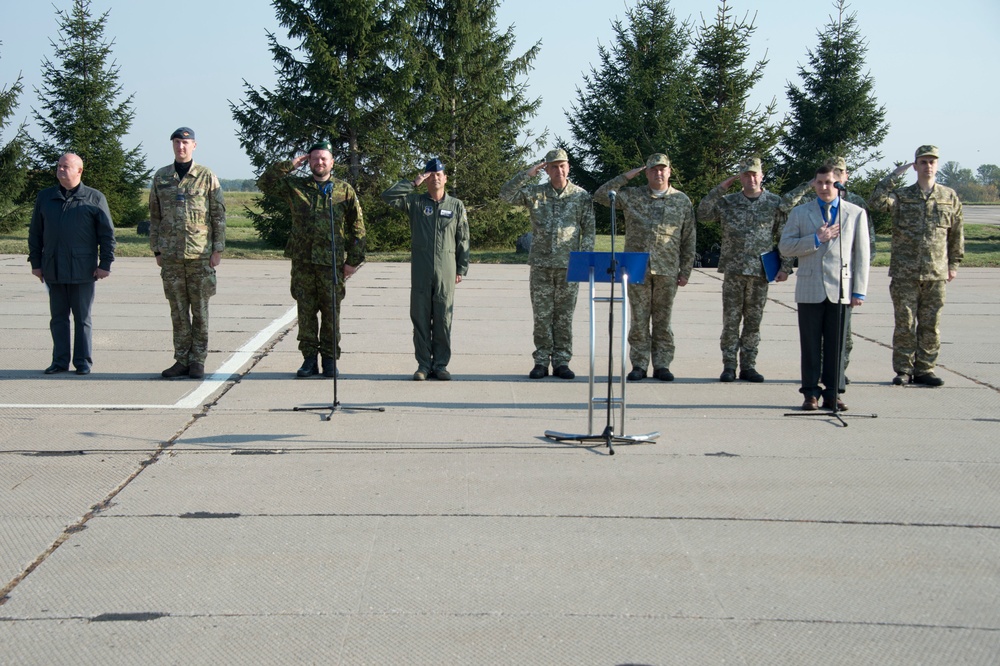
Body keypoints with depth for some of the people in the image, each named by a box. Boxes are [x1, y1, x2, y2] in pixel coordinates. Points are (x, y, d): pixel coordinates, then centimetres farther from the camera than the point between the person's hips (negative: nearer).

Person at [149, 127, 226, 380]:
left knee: (200, 310, 2)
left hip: (200, 254, -2)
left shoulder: (207, 176, 2)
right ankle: (181, 361, 12)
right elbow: (155, 217, 13)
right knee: (178, 311, 5)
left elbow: (219, 215, 2)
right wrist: (156, 250, 8)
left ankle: (198, 361, 9)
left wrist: (218, 249, -4)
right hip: (171, 255, 2)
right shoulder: (160, 178, 9)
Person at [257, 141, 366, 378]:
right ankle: (309, 359, 12)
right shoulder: (295, 186, 10)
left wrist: (353, 260, 0)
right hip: (302, 261, 2)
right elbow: (264, 183, 6)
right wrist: (289, 165, 1)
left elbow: (357, 227, 6)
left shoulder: (344, 190, 6)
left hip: (332, 262, -2)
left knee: (331, 312, 3)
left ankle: (330, 360, 11)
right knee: (306, 311, 4)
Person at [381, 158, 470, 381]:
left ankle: (441, 364, 11)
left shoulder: (457, 206, 8)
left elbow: (463, 239, 9)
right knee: (420, 318, 2)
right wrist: (413, 184, -6)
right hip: (420, 270, 0)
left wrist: (461, 269, 5)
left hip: (446, 271, 0)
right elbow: (387, 196, -5)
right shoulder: (415, 202, 7)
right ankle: (423, 365, 9)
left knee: (443, 319, 3)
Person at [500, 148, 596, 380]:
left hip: (569, 265, 0)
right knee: (542, 316, 3)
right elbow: (506, 194, -5)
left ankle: (561, 362, 11)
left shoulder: (582, 196, 4)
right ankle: (541, 361, 9)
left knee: (564, 316, 4)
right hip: (541, 265, 0)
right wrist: (527, 174, -12)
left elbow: (589, 230, 4)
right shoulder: (534, 193, 5)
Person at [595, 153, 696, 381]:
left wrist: (685, 271, 3)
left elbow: (689, 240, 7)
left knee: (663, 320, 5)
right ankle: (639, 365, 8)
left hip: (667, 270, 0)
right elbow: (600, 195, 0)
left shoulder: (682, 201, 7)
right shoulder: (631, 196, 7)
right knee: (639, 319, 2)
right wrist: (625, 177, -3)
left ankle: (662, 365, 11)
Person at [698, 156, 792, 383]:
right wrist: (719, 189, -6)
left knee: (753, 321, 6)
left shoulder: (775, 203, 4)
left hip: (760, 271, 0)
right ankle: (729, 367, 6)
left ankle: (748, 366, 14)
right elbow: (702, 214, -3)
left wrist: (785, 267, -2)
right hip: (733, 271, 0)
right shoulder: (728, 202, 6)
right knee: (731, 320, 0)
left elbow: (785, 238, 4)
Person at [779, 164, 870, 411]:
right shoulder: (800, 213, 10)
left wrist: (859, 291, 0)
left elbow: (861, 254, 7)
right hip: (810, 290, 0)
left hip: (840, 289, 0)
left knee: (836, 345, 2)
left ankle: (833, 394, 9)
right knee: (810, 344, 1)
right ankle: (811, 393, 8)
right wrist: (816, 239, -10)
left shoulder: (856, 214, 9)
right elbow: (784, 247, 2)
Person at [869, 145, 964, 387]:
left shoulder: (950, 197, 8)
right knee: (905, 324, 2)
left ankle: (924, 370, 13)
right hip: (904, 273, -1)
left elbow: (956, 233, 14)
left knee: (931, 326, 4)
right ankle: (903, 370, 10)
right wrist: (894, 175, -11)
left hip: (936, 273, 1)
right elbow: (876, 202, -15)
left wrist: (954, 263, 12)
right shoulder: (901, 196, 3)